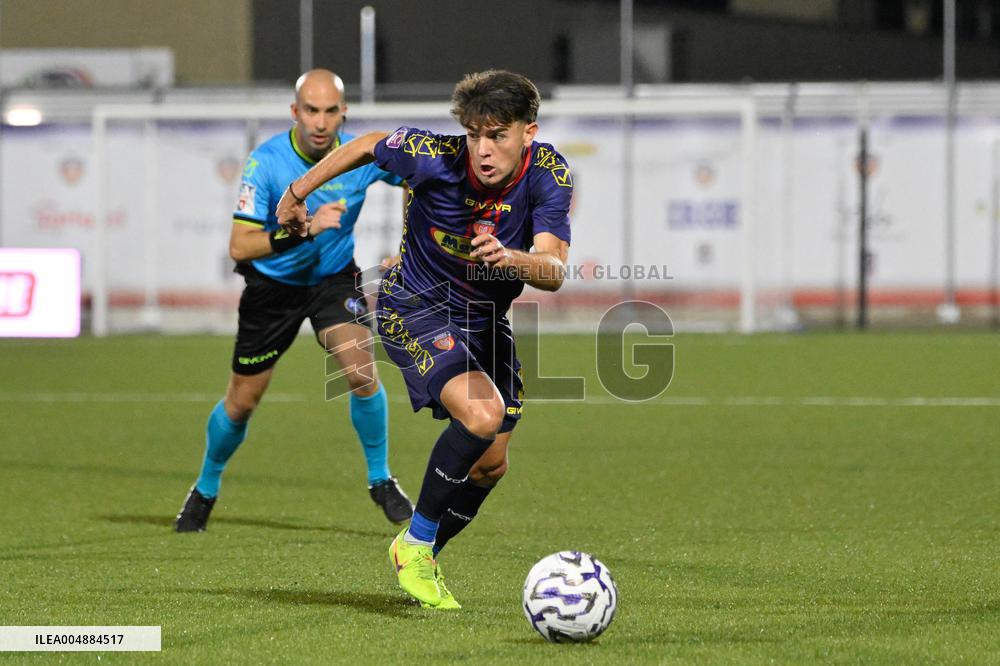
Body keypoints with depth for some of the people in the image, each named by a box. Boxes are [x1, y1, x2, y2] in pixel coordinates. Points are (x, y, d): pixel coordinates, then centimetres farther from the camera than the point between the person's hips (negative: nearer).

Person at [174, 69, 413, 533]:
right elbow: (240, 246, -34)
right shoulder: (266, 163, -27)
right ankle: (205, 491, 34)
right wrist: (304, 229, -45)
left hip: (334, 277, 1)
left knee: (361, 373, -22)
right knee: (241, 403, 8)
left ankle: (381, 481, 0)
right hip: (273, 284, -1)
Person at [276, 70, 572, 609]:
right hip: (415, 311, -5)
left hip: (487, 319, 5)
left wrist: (513, 258, -50)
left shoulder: (549, 173, -19)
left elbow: (555, 271, -28)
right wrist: (298, 191, 7)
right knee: (483, 414, -28)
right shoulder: (434, 157, -26)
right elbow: (369, 145, -4)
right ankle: (415, 542, -10)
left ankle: (422, 559, 35)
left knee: (491, 464, 9)